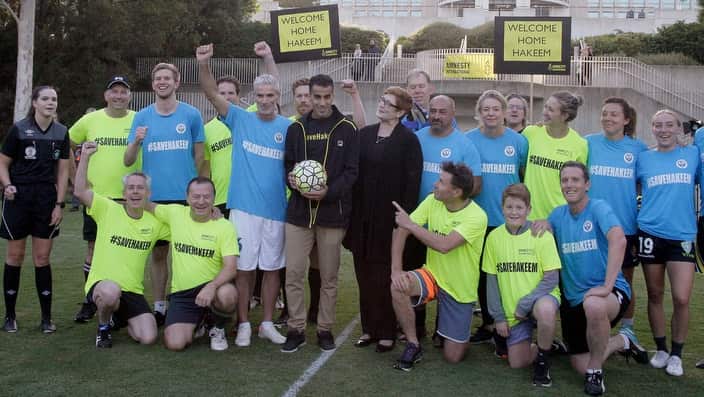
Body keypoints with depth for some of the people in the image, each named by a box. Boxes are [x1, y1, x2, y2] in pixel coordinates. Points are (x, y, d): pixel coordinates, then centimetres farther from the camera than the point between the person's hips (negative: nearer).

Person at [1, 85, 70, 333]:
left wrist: (59, 204, 0)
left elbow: (63, 171, 6)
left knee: (42, 257, 5)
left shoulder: (61, 132, 4)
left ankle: (46, 317, 10)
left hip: (46, 198, 2)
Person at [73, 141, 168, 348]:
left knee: (148, 338, -13)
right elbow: (80, 191, -16)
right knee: (111, 290, -41)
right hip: (101, 285, -3)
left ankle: (120, 318, 24)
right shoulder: (108, 209, -4)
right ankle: (103, 327, -4)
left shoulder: (155, 222, 4)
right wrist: (85, 157, -22)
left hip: (133, 292, 4)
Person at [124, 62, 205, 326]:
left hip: (185, 196, -2)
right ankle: (159, 308, 19)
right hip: (153, 196, 2)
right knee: (158, 252, 9)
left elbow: (199, 156, 6)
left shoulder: (191, 115, 1)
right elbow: (128, 161, 3)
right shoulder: (142, 117, 6)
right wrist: (136, 141, -16)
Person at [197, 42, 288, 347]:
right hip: (243, 207, -1)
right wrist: (203, 64, -23)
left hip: (276, 209, 1)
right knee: (244, 267, 3)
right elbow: (212, 94, -8)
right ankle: (243, 324, 14)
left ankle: (267, 323, 21)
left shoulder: (288, 127, 4)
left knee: (272, 267, 9)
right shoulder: (240, 119, 2)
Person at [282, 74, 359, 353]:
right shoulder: (296, 129, 9)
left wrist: (329, 191, -18)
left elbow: (352, 171, -3)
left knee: (329, 276, 6)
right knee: (293, 273, 0)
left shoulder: (346, 129, 1)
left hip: (332, 212, -2)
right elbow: (288, 165, 13)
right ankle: (296, 329, 13)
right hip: (299, 212, 2)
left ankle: (325, 329, 20)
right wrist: (293, 181, -10)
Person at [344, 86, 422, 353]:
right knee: (364, 273, 9)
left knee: (385, 275, 1)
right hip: (362, 216, 5)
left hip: (389, 218, -5)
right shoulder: (365, 134, 10)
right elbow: (354, 172, 10)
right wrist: (351, 213, 4)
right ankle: (369, 328, 20)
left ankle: (387, 332, 11)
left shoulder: (408, 140, -5)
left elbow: (412, 182, -8)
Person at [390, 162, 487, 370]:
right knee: (398, 286, -31)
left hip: (460, 289, -3)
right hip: (432, 275, 3)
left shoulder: (477, 217, -23)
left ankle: (461, 334, 35)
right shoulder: (432, 202, -7)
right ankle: (413, 346, -10)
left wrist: (410, 224, -27)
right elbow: (400, 231, -9)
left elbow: (444, 245, -35)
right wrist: (396, 269, -21)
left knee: (453, 357, -2)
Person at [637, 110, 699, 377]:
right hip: (650, 234, 1)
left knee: (681, 298, -8)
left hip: (682, 236, -1)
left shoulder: (693, 154, 6)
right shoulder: (643, 158, 7)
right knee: (655, 295, 8)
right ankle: (660, 349, 24)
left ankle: (676, 354, 10)